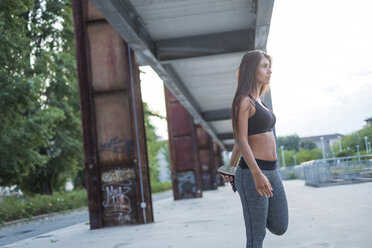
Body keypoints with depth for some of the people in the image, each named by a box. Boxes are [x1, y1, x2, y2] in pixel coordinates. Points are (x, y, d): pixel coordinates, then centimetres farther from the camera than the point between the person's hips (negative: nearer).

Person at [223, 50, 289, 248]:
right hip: (252, 172, -8)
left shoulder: (258, 101, 17)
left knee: (279, 228, 13)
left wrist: (231, 167, 28)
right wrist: (257, 175, -26)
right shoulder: (243, 101, -9)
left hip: (272, 171, 8)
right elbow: (242, 139, -17)